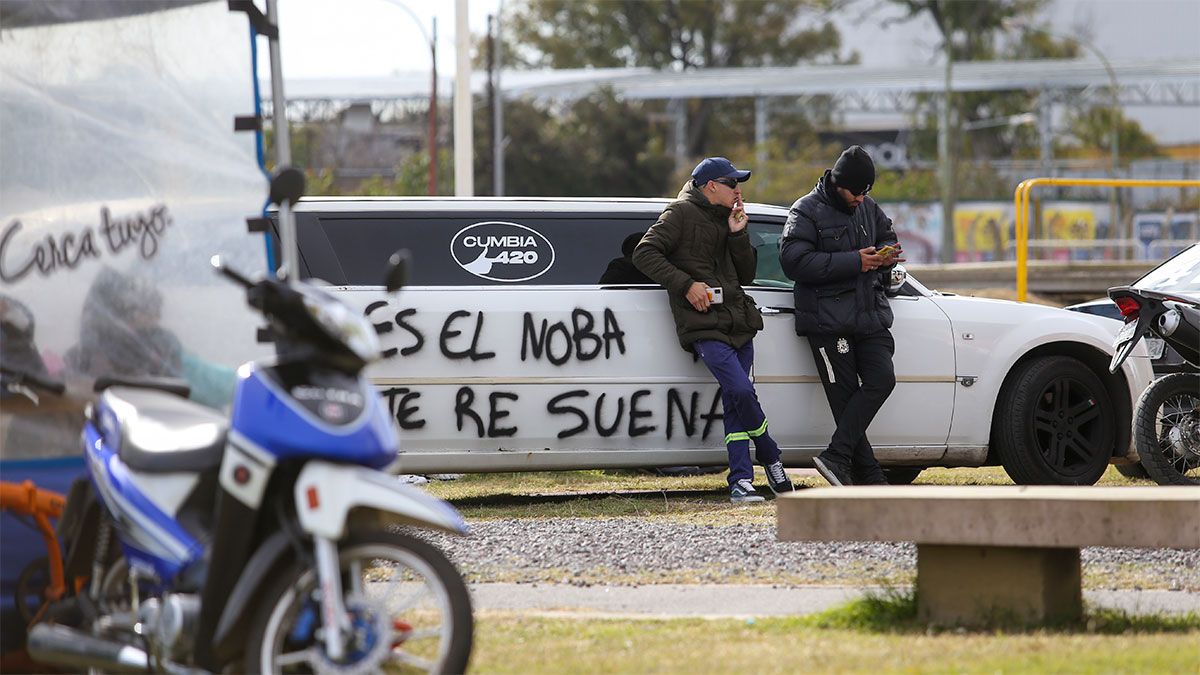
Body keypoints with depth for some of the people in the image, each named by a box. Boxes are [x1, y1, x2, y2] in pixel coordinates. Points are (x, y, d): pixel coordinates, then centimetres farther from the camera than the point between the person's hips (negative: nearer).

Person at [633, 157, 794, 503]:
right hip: (704, 327, -7)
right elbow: (645, 253, -8)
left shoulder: (725, 219, 22)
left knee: (735, 401, 2)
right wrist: (686, 284, -15)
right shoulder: (681, 214, 0)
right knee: (741, 390, -20)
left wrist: (738, 234, 2)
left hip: (738, 325, 7)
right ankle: (772, 461, -3)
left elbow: (745, 275, 17)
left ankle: (740, 480, 2)